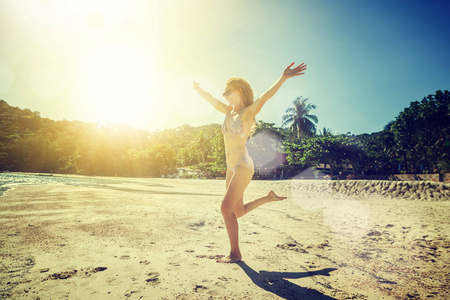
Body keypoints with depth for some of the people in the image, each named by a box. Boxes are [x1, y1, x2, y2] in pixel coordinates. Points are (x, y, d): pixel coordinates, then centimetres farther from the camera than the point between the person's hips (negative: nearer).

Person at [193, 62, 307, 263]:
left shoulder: (248, 112, -8)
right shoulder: (229, 111, 12)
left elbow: (264, 97, -25)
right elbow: (212, 100, 27)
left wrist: (283, 77, -39)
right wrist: (197, 89, 41)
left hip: (243, 166, -8)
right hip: (231, 168, 8)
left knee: (226, 208, -12)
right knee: (238, 212, 14)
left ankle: (235, 254, 2)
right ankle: (268, 198, 32)